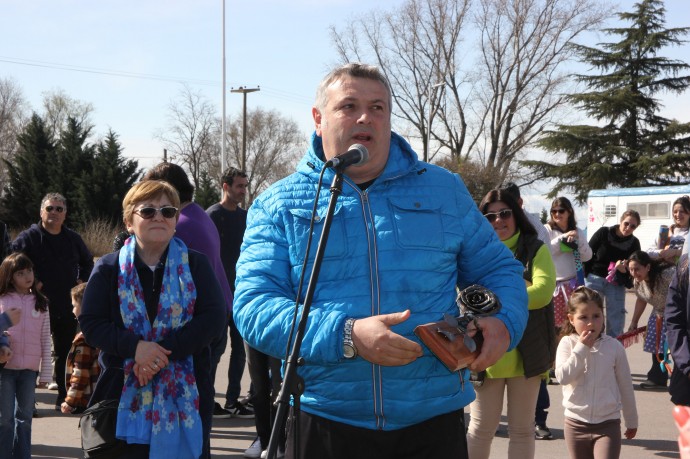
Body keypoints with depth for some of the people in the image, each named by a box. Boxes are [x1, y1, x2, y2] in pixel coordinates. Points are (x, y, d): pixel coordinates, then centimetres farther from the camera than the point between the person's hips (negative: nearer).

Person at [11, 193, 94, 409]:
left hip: (67, 309, 4)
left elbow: (88, 262, 26)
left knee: (66, 354, 11)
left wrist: (82, 281, 11)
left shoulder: (73, 239, 10)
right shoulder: (29, 237, -4)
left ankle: (64, 397, 22)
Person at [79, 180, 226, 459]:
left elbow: (214, 317, -6)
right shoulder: (109, 268, 5)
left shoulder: (195, 265, 4)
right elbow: (90, 323, -2)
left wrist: (165, 350, -18)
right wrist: (135, 347, -20)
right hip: (125, 392, 0)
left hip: (185, 392, 0)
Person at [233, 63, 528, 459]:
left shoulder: (445, 191, 9)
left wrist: (504, 322, -8)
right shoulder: (278, 205, 2)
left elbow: (497, 269, 16)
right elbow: (253, 306, -8)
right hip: (324, 423, -1)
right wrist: (346, 336, -23)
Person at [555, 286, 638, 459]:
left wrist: (631, 421, 12)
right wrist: (581, 348, -19)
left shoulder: (614, 346, -3)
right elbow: (563, 377, -18)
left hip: (607, 424, -1)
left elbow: (625, 386, 6)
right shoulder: (567, 344, -4)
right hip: (576, 423, 1)